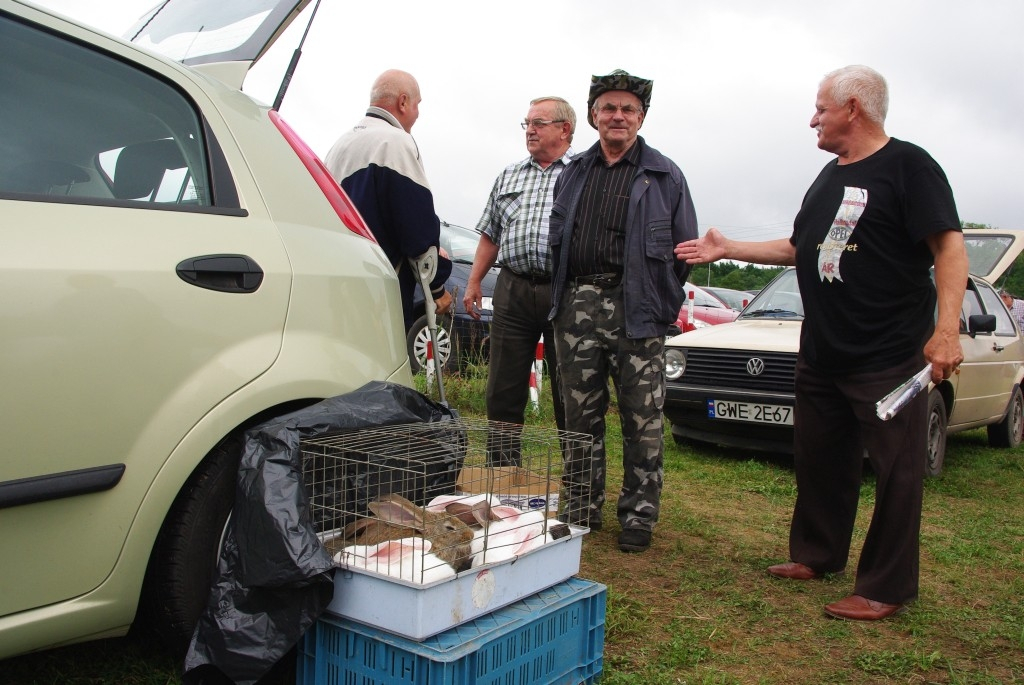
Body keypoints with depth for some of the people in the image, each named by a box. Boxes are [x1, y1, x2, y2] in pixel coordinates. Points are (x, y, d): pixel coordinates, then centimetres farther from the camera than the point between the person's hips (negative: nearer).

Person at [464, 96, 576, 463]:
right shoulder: (508, 176, 19)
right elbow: (490, 236, 21)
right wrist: (474, 282, 14)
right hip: (513, 290, 4)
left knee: (568, 392, 3)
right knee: (503, 389, 6)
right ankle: (502, 470, 17)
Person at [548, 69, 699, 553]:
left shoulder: (664, 176, 6)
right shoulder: (573, 173, 16)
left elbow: (685, 246, 5)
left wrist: (664, 306, -1)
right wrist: (562, 298, 10)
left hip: (635, 310, -3)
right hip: (576, 306, 4)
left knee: (642, 418, -1)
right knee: (580, 414, 9)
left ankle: (639, 516, 11)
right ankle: (581, 509, 21)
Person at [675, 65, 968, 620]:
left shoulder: (907, 166, -8)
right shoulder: (830, 177, 17)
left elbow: (949, 247, -15)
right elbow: (797, 248, 24)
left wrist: (947, 329, -24)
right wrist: (728, 249, 18)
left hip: (889, 357, -8)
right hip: (821, 354, 8)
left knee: (895, 471, -1)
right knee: (818, 459, 16)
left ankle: (886, 589, 9)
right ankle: (817, 555, 32)